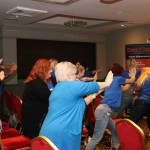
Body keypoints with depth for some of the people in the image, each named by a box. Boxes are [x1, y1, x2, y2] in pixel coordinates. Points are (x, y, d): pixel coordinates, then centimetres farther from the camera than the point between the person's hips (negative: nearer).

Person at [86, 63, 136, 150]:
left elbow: (122, 90, 38)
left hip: (105, 110, 10)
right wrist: (133, 75, 41)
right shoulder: (118, 78, 1)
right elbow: (131, 81, 19)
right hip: (104, 110, -10)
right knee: (97, 137, -9)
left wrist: (131, 76, 45)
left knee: (114, 130, 23)